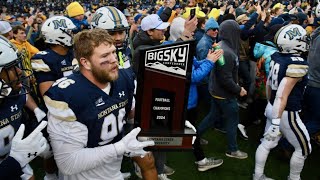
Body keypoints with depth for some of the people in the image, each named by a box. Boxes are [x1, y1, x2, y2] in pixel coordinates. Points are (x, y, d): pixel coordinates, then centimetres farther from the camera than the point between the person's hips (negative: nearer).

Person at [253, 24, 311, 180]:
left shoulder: (276, 56, -1)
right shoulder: (298, 64, -24)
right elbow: (282, 96, -28)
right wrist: (276, 122, -26)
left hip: (272, 108, 8)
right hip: (287, 114, -7)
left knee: (267, 143, 18)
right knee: (303, 148, 15)